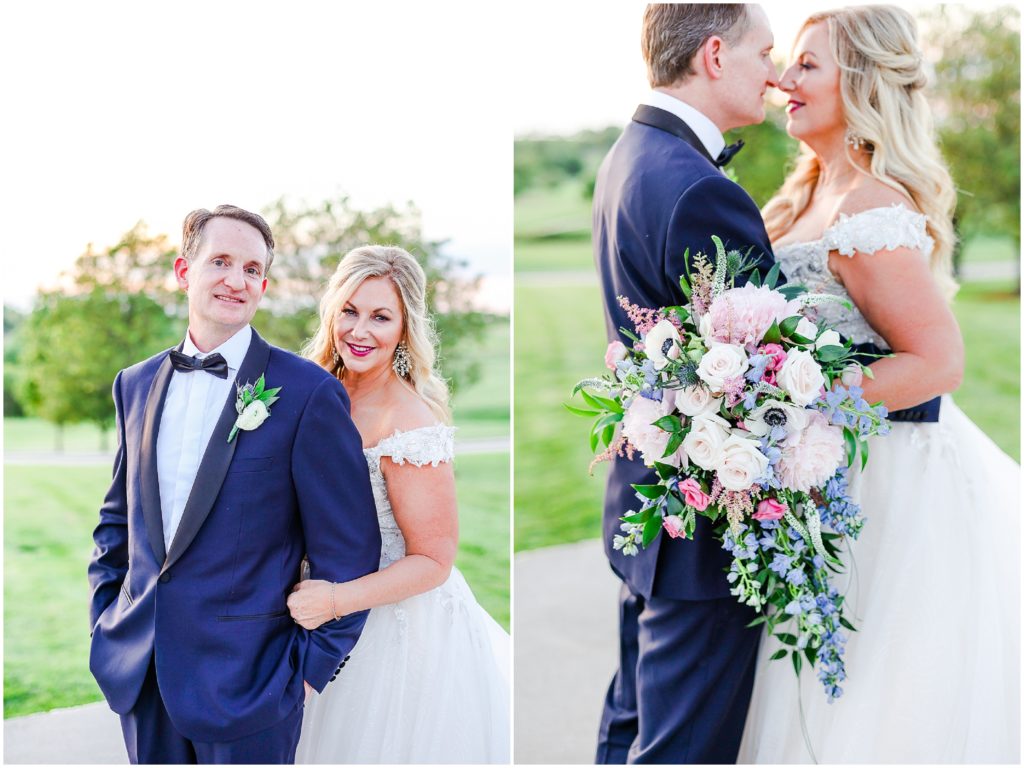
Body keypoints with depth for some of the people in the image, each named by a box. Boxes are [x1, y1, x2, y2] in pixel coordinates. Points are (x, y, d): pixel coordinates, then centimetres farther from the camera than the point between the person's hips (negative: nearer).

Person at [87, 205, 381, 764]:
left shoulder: (308, 393, -12)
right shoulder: (136, 383, 6)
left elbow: (349, 555, -10)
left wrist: (309, 666, -9)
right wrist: (106, 619, 9)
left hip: (247, 687, -5)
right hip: (138, 674, 5)